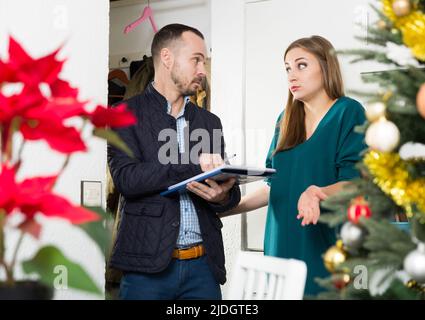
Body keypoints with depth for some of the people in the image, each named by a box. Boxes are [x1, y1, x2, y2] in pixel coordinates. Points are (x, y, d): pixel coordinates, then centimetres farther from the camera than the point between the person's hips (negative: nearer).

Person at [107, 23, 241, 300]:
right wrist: (195, 165, -19)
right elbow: (126, 178, -13)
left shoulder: (209, 122, 15)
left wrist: (222, 195, -11)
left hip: (203, 264, 4)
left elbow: (231, 192, 13)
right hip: (148, 265, -4)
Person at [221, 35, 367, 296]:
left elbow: (355, 182, -13)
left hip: (327, 247, -5)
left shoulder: (348, 112, -4)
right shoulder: (286, 120, 14)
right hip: (283, 243, 6)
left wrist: (318, 193, -32)